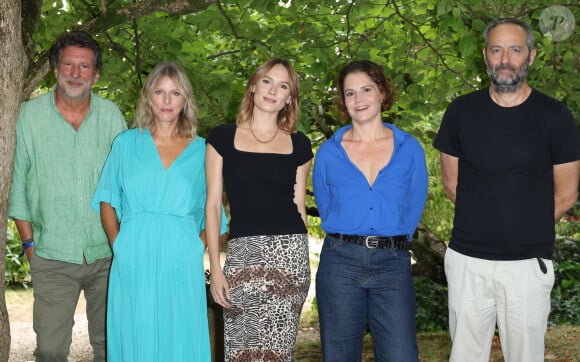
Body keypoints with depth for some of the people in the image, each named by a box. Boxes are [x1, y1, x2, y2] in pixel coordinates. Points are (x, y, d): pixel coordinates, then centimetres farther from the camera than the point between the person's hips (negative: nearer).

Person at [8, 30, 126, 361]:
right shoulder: (29, 115, 0)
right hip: (53, 257, -1)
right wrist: (29, 242, 1)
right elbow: (17, 184, 4)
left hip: (107, 255, 1)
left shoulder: (112, 115, 3)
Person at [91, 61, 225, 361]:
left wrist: (196, 247, -2)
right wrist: (118, 243, 0)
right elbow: (107, 201, 13)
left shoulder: (201, 150, 8)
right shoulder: (126, 143, 10)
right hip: (133, 262, 0)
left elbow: (212, 212, 11)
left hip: (181, 265, 0)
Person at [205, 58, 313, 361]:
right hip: (243, 253, -1)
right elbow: (213, 204, 4)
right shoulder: (223, 137, 6)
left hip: (290, 253, 1)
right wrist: (215, 267, -2)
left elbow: (299, 204, 14)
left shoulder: (298, 144, 10)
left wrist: (301, 261, 14)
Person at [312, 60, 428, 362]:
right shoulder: (329, 152, 4)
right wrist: (348, 242, 11)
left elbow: (413, 209, 10)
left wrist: (387, 244, 8)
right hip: (340, 264, 1)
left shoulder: (410, 149, 4)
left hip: (393, 266, 0)